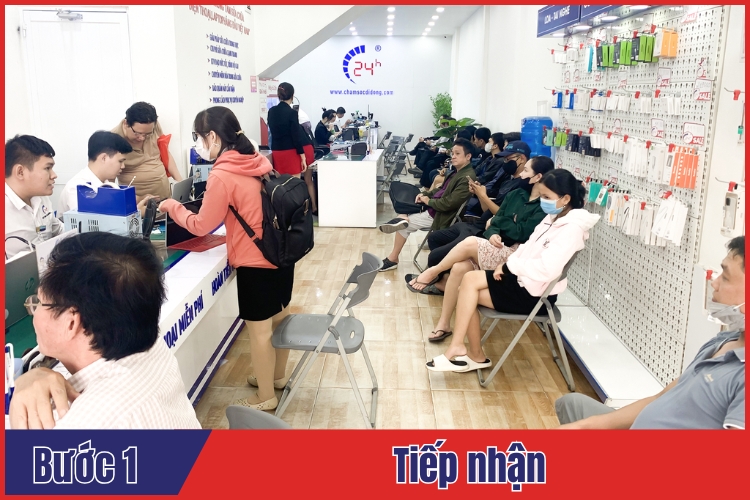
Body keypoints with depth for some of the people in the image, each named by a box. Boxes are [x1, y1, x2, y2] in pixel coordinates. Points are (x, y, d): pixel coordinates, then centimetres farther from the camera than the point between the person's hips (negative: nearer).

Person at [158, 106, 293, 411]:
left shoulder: (221, 176, -17)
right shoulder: (258, 161, 5)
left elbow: (201, 226, -7)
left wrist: (173, 207, 8)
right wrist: (209, 201, 18)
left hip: (256, 262, -8)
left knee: (259, 328, 6)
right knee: (279, 317, 20)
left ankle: (265, 398, 21)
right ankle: (277, 376, 40)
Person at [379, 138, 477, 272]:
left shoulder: (467, 178, -24)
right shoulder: (458, 171, 8)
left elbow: (449, 203, -28)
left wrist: (429, 201, -13)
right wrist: (425, 194, 3)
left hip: (439, 215, -10)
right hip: (433, 208, 10)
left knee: (403, 223, -4)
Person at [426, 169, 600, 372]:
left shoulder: (571, 229, -20)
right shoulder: (554, 218, 9)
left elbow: (546, 269, -29)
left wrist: (509, 265, -17)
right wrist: (509, 263, -4)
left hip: (534, 293, -9)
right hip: (523, 279, 9)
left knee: (470, 280, -17)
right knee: (467, 291, -4)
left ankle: (457, 348, -5)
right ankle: (475, 356, 6)